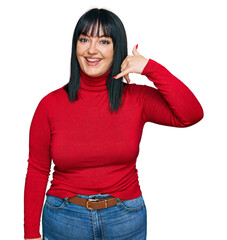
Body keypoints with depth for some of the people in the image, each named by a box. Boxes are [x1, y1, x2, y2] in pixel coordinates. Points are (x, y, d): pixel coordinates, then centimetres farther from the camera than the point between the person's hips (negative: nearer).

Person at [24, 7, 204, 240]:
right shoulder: (51, 104, -7)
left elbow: (191, 115, -20)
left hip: (126, 219, 1)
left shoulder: (137, 98, -7)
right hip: (64, 220, 0)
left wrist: (150, 67, -20)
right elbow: (37, 171, -2)